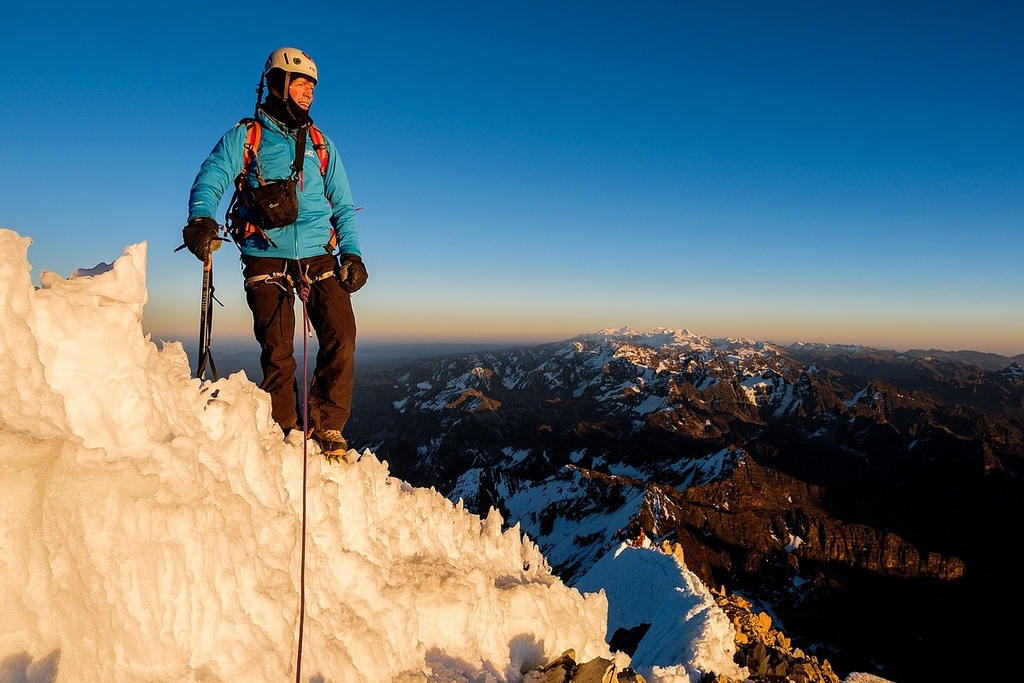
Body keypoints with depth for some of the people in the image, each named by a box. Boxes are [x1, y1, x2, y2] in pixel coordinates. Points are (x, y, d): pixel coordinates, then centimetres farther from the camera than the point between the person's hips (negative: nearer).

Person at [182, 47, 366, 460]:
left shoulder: (320, 144, 20)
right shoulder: (245, 136, 11)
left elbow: (342, 205, 18)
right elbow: (211, 178, -4)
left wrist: (351, 253, 3)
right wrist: (201, 220, -26)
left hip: (319, 256, 2)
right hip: (266, 259, -2)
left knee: (341, 341, -12)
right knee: (277, 354, -2)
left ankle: (327, 427, 3)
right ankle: (286, 432, 15)